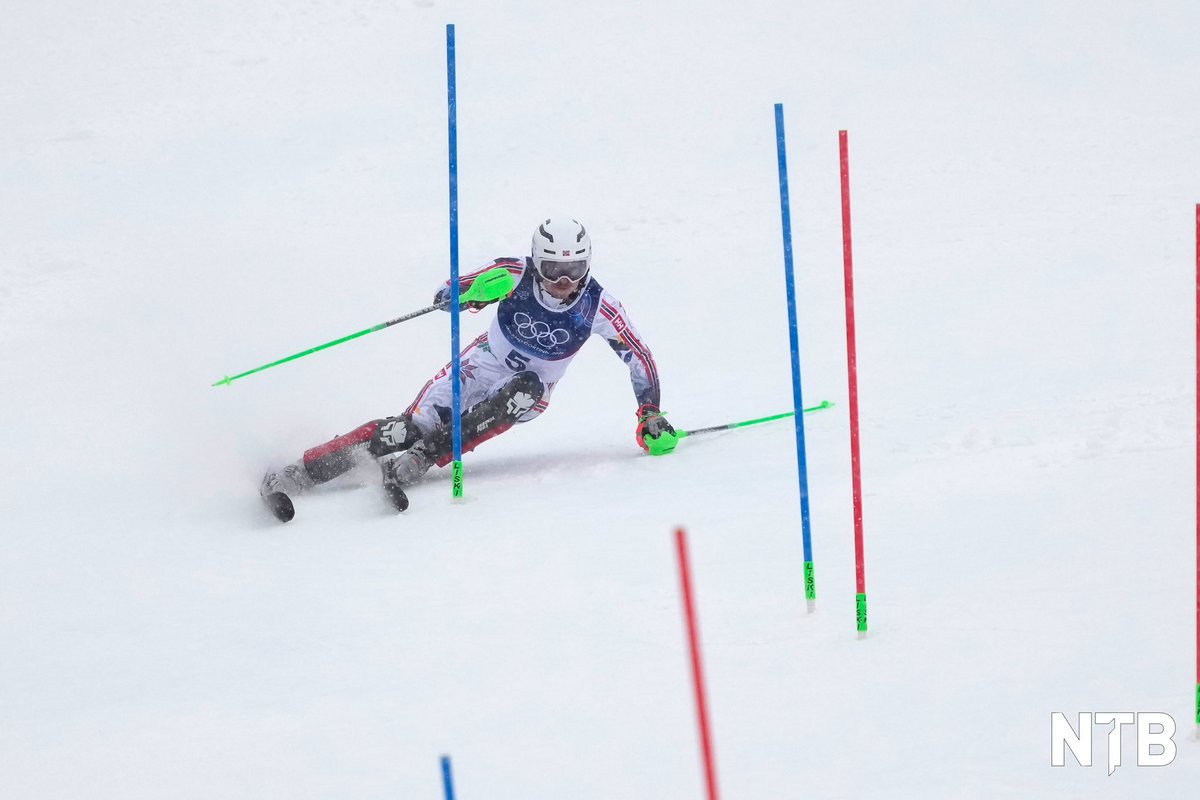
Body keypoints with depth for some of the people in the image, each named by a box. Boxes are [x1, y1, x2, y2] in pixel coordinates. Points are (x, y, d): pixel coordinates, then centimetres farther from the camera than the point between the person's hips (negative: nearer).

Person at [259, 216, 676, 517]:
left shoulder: (599, 307, -20)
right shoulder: (514, 274, -21)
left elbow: (639, 357, -6)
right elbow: (445, 295, -15)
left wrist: (651, 414, -11)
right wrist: (466, 294, -38)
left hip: (529, 391, 1)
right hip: (483, 365, -1)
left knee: (528, 388, -36)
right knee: (417, 424, -22)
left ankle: (414, 463, -39)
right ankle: (298, 473, -25)